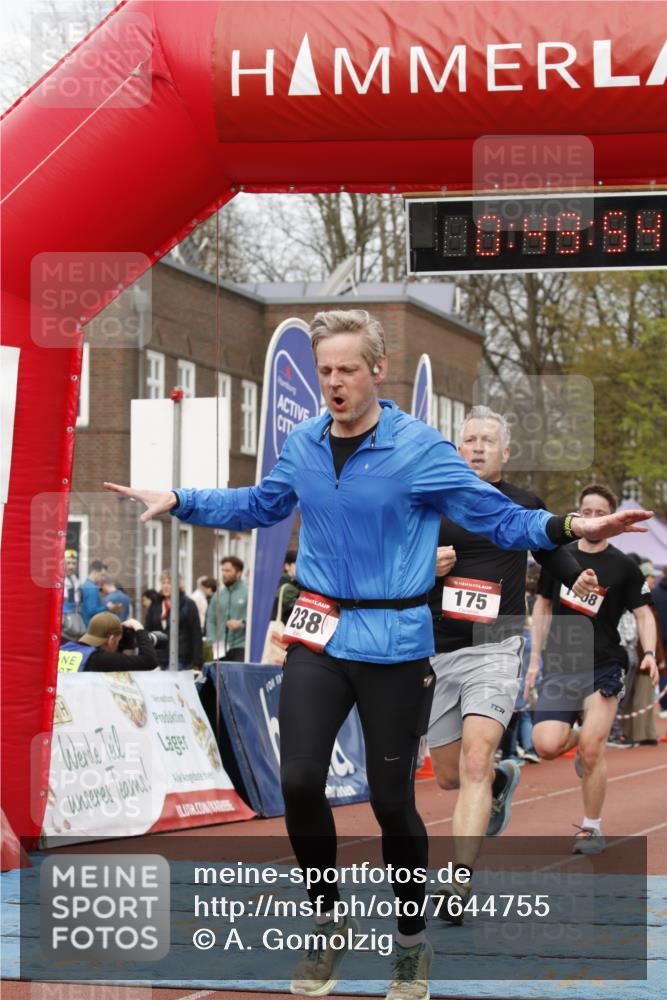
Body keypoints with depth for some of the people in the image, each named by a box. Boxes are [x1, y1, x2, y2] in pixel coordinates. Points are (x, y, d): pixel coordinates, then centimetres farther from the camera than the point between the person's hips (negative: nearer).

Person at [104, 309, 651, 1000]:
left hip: (393, 645, -4)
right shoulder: (302, 445, 4)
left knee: (391, 800, 2)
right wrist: (178, 501, 18)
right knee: (298, 781, -5)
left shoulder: (420, 449, -11)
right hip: (317, 638, 4)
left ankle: (412, 941, 24)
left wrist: (566, 528, -28)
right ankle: (326, 924, 18)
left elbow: (499, 518, -10)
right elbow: (262, 505, 23)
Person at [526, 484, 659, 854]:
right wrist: (535, 658, 11)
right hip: (560, 668, 2)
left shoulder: (624, 567, 0)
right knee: (547, 746, -14)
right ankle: (582, 737, 23)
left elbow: (644, 614, 3)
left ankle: (592, 829, 5)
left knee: (591, 750, -12)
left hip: (604, 668, -2)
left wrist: (649, 653, -15)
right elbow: (543, 606, 16)